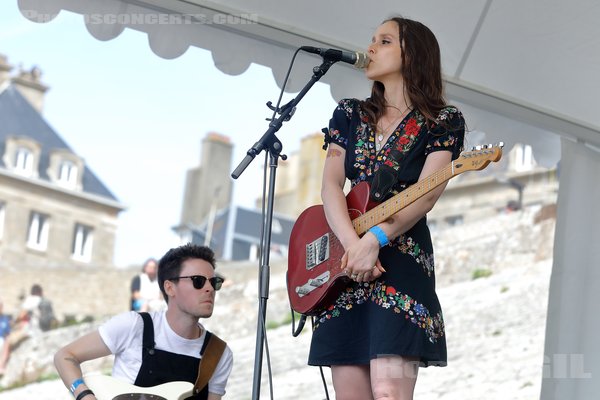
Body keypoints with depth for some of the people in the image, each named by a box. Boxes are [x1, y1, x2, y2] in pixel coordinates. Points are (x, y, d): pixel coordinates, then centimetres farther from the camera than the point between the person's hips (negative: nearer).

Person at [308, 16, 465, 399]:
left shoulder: (444, 121, 3)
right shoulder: (349, 114, 16)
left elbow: (427, 195, -11)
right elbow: (331, 186, 3)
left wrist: (376, 238, -24)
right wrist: (353, 245, -14)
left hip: (401, 260, -5)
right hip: (346, 267, 5)